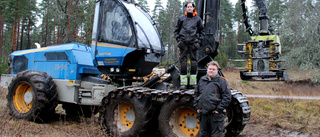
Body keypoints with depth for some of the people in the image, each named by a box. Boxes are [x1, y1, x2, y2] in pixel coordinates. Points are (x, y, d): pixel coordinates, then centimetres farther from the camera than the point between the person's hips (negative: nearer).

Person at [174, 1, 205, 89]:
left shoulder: (197, 19, 10)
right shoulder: (181, 18, 10)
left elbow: (202, 31, 15)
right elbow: (176, 30, 16)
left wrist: (199, 41, 3)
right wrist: (178, 40, 3)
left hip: (193, 43, 0)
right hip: (183, 43, 0)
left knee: (194, 61, 0)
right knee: (183, 61, -3)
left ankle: (193, 82, 7)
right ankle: (183, 83, 0)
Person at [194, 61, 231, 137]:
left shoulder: (222, 81, -3)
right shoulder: (202, 80, 12)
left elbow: (227, 97, -9)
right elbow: (196, 94, 20)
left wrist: (219, 110, -14)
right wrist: (197, 107, 10)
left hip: (215, 114, -5)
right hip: (203, 113, 5)